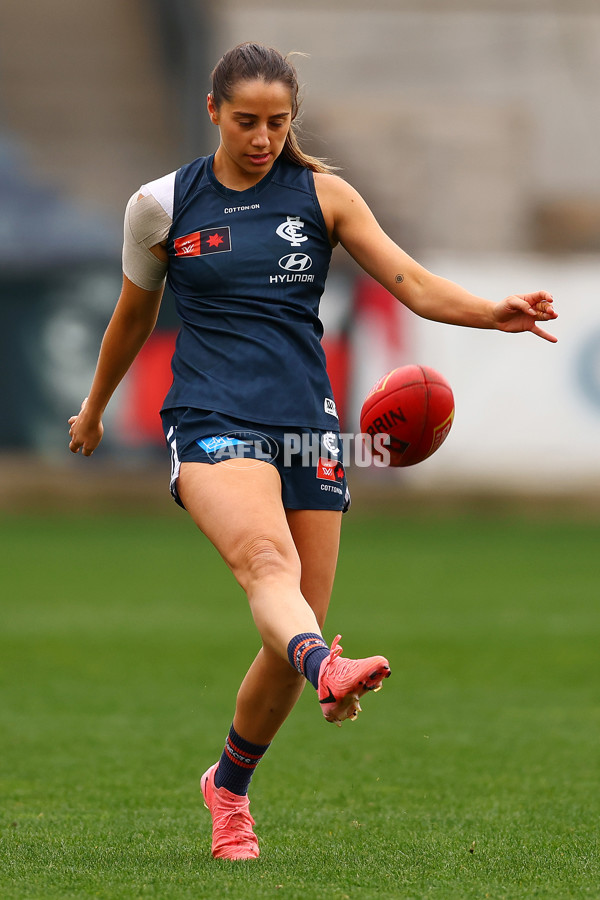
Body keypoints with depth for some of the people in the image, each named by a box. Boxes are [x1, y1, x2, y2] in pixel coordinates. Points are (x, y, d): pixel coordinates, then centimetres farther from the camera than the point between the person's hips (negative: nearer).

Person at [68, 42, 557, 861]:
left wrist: (494, 313, -21)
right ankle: (329, 669, -64)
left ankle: (230, 785, 26)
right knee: (268, 557, -34)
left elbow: (414, 284, -2)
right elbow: (133, 316, 22)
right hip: (211, 421, -3)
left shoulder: (324, 196, 7)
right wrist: (94, 410, 33)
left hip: (307, 426, 3)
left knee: (294, 637, 1)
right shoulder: (162, 205, 6)